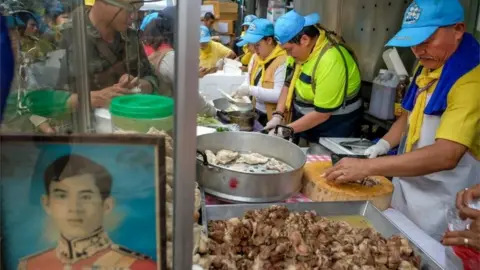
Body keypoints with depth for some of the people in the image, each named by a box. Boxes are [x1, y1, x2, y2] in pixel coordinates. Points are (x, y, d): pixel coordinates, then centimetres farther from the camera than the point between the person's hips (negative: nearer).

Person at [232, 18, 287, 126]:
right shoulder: (256, 57, 9)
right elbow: (249, 80, 14)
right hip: (257, 113, 8)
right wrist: (242, 90, -8)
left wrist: (250, 90, -28)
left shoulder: (283, 61, -19)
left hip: (273, 119, -8)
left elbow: (279, 95, -25)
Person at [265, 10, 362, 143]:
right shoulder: (300, 48, -5)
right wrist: (278, 115, -10)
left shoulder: (330, 61, -29)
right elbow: (289, 84, 3)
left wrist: (286, 130, -21)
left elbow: (322, 113, -25)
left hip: (334, 126, -7)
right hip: (305, 119, 7)